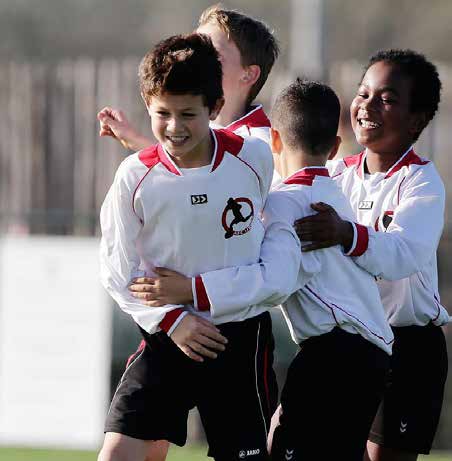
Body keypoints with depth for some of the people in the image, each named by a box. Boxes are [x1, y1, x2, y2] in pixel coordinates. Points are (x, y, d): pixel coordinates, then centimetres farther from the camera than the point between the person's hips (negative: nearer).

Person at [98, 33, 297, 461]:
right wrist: (172, 320, -13)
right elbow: (118, 270, -4)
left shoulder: (254, 157, -7)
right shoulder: (135, 176, -10)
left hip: (241, 335, 1)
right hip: (166, 336, 0)